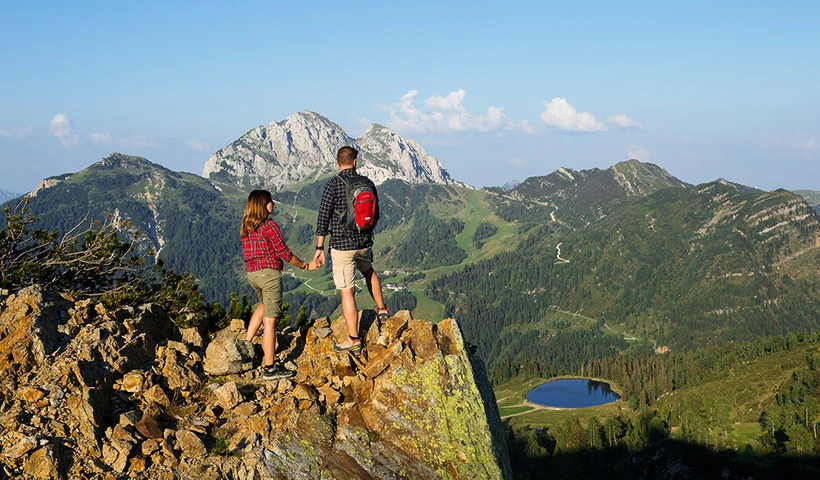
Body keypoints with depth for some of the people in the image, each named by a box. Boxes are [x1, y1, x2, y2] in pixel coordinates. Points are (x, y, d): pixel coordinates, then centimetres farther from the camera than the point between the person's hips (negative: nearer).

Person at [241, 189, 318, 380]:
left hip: (251, 273, 8)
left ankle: (246, 342, 29)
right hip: (269, 273, -8)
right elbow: (285, 254, -10)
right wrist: (305, 266, 2)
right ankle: (269, 368, -4)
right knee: (270, 320, -5)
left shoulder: (245, 228, 8)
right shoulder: (270, 226, -14)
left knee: (264, 305, 34)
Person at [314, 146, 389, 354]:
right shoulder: (367, 183, 1)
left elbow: (323, 218, -13)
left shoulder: (333, 184, -11)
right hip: (364, 242, 5)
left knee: (347, 292, -1)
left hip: (341, 245, -5)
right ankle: (381, 309, 47)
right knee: (368, 271, 36)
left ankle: (353, 340, 2)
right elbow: (375, 215, 11)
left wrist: (319, 247, -7)